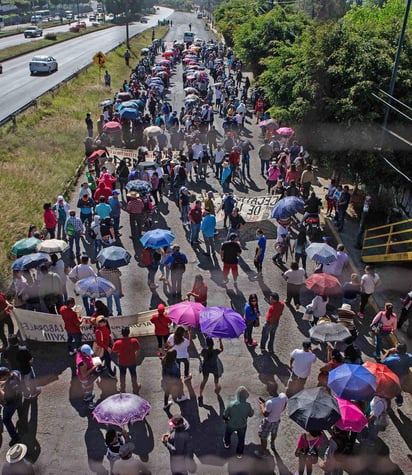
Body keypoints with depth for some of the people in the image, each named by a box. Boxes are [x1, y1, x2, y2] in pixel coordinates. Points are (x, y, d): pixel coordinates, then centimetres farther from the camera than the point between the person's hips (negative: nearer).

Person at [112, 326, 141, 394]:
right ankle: (135, 388, 39)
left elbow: (114, 351, -3)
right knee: (133, 374, 24)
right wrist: (135, 357, 6)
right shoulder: (134, 341, -24)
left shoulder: (117, 343, -23)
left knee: (122, 375, 24)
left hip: (122, 362, 0)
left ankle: (122, 389, 39)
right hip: (132, 361, 0)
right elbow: (138, 351, -12)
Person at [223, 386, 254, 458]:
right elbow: (251, 414, -10)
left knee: (228, 433, 35)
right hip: (242, 425, 0)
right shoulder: (247, 405, -32)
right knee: (241, 439, 29)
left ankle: (227, 444, 63)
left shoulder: (231, 404, -34)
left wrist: (226, 419, 4)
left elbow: (225, 415, -19)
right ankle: (239, 453, 48)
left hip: (231, 425, 0)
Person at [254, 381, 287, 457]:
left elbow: (265, 414, -25)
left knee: (263, 437, 22)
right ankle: (272, 444, 65)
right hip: (277, 420, 6)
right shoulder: (283, 396, -25)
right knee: (274, 432, 36)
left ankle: (263, 452, 46)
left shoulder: (270, 403, -42)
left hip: (268, 422, -6)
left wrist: (262, 405, -10)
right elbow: (283, 408, -5)